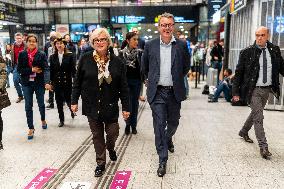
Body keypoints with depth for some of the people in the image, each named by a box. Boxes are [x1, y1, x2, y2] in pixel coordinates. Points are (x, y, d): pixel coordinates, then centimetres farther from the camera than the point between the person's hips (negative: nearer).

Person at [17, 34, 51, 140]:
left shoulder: (41, 55, -5)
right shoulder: (22, 54, 0)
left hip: (39, 83, -1)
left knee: (41, 104, 14)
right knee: (28, 106, 3)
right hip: (27, 84, 1)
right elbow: (19, 69, -2)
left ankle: (43, 120, 41)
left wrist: (47, 82, -30)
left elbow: (46, 69, -15)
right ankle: (31, 128, 14)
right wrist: (32, 70, -16)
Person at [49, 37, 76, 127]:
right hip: (57, 83, 3)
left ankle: (71, 109, 37)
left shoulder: (69, 56, -3)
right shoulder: (52, 57, 4)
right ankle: (61, 120, 20)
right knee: (59, 102, 7)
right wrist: (51, 82, 4)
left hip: (67, 82, -2)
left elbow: (73, 69, -4)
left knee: (68, 99, 3)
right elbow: (51, 71, 6)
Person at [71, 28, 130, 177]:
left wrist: (126, 107, -3)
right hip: (92, 106, 0)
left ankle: (110, 148, 40)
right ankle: (101, 163, 27)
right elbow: (77, 81, 3)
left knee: (113, 133, 4)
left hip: (110, 106, 0)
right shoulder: (85, 59, -4)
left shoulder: (117, 61, -4)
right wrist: (74, 101, 2)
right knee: (97, 135, 10)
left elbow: (123, 87, -2)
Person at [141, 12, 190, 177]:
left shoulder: (182, 45, -1)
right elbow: (144, 67, 14)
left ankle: (168, 139, 50)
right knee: (159, 125, -1)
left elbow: (186, 66, 13)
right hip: (157, 92, -1)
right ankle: (163, 160, 10)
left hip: (174, 92, 1)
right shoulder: (150, 45, 0)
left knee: (173, 122, 17)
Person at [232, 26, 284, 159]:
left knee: (255, 113, 20)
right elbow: (239, 73, -5)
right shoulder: (247, 52, -8)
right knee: (258, 117, -5)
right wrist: (236, 92, -7)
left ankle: (244, 132, 44)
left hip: (267, 89, 5)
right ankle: (263, 147, 3)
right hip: (253, 90, -5)